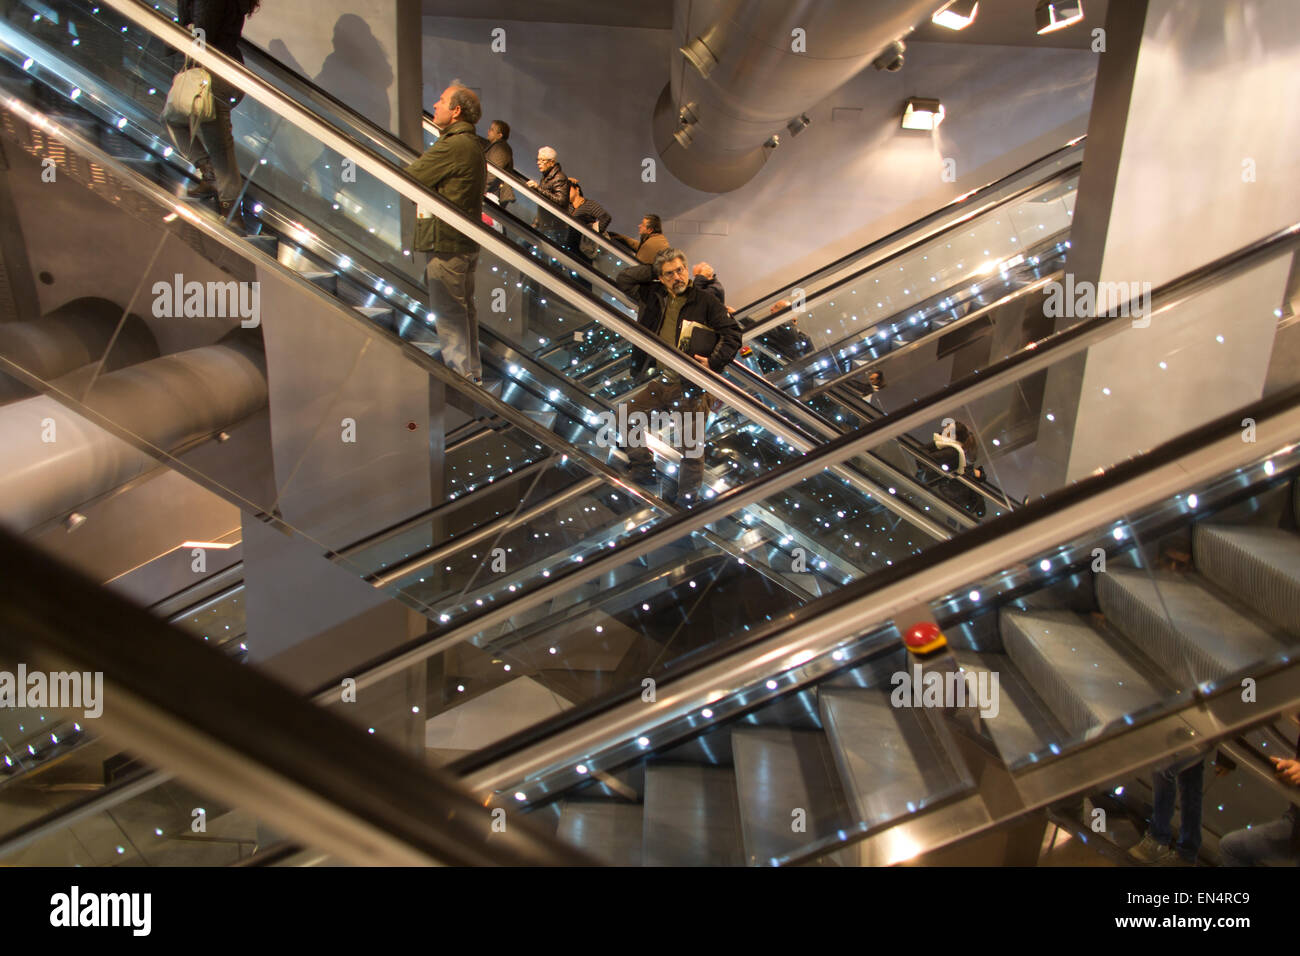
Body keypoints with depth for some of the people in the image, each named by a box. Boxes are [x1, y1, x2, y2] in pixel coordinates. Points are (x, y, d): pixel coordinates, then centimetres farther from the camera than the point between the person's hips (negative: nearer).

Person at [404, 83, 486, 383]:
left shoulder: (452, 146, -17)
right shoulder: (472, 145, 17)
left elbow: (408, 180, -12)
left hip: (447, 244, -10)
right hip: (466, 243, 10)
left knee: (447, 312, -3)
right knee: (464, 308, 15)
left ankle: (459, 375, 3)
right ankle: (472, 375, 24)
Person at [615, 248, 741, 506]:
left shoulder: (705, 301, -1)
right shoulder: (653, 296, 12)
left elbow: (732, 333, -4)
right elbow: (624, 278, 18)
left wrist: (714, 361, -15)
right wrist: (654, 271, 9)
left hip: (690, 385, -5)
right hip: (658, 380, 5)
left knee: (692, 446, -1)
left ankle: (687, 496, 13)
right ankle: (642, 471, 16)